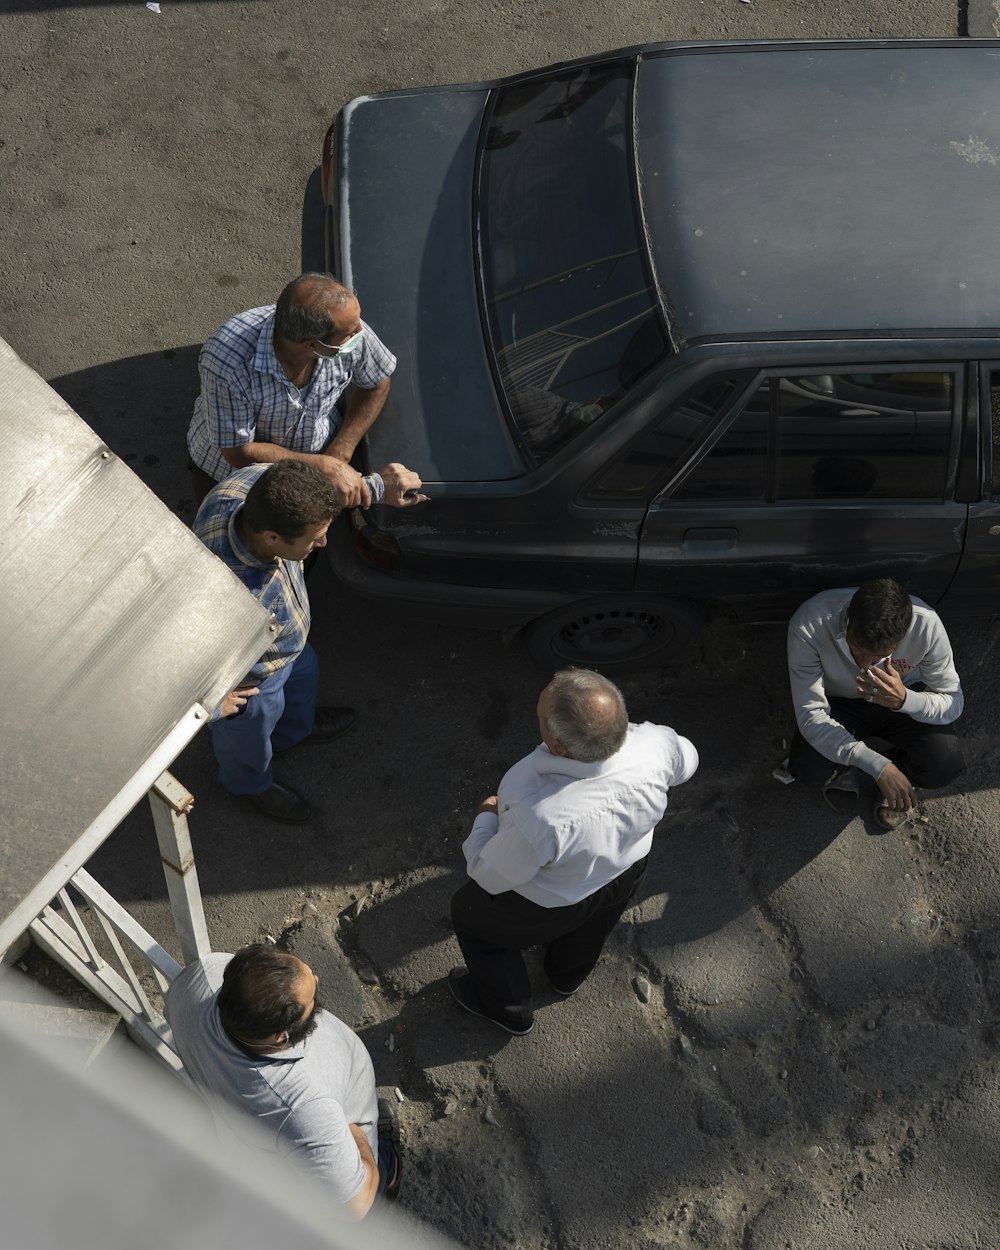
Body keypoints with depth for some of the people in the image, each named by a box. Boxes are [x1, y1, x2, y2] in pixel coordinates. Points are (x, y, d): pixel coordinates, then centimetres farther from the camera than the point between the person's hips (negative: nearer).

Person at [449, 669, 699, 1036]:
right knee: (590, 921, 38)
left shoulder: (540, 817, -48)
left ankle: (508, 1008, 51)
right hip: (628, 872, 5)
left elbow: (490, 876, -25)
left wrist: (486, 817, -8)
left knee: (468, 912, 27)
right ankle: (568, 976, 69)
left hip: (548, 906, -4)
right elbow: (685, 763, -7)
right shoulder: (657, 743, -35)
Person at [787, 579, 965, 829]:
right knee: (808, 767, -28)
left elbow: (953, 703, -19)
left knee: (944, 763, -26)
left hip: (905, 699, 1)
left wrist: (904, 700, -40)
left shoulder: (926, 625, -31)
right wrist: (878, 766, -39)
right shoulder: (810, 624, -36)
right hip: (840, 705, 0)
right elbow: (810, 715, -31)